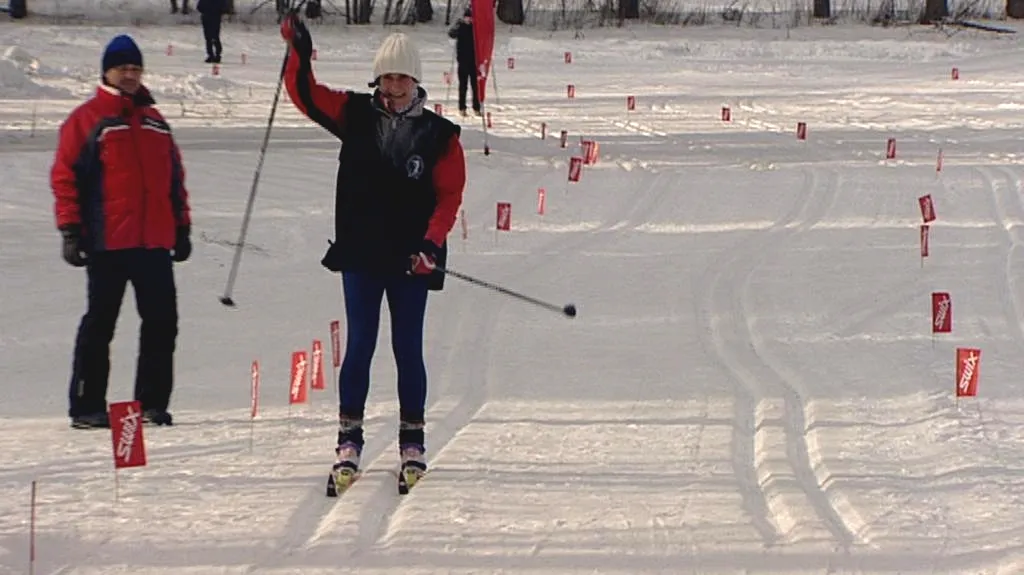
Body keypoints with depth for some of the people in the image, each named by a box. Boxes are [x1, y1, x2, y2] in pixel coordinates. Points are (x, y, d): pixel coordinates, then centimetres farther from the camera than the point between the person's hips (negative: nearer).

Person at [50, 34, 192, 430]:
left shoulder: (155, 122, 18)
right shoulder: (87, 119, 1)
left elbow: (174, 178, 23)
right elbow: (65, 176, -3)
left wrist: (182, 227, 17)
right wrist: (70, 230, -9)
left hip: (154, 242, 5)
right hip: (108, 244, -5)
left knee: (162, 322, 2)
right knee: (100, 323, -1)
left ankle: (152, 402, 9)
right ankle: (87, 406, 3)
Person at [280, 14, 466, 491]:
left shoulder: (439, 135, -2)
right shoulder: (356, 116, 3)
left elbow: (450, 194, -3)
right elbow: (306, 95, 0)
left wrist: (431, 244, -14)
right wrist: (299, 54, -16)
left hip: (411, 260, -1)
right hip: (361, 255, 1)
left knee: (408, 350, 6)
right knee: (359, 347, 1)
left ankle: (412, 440, 16)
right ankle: (349, 439, 7)